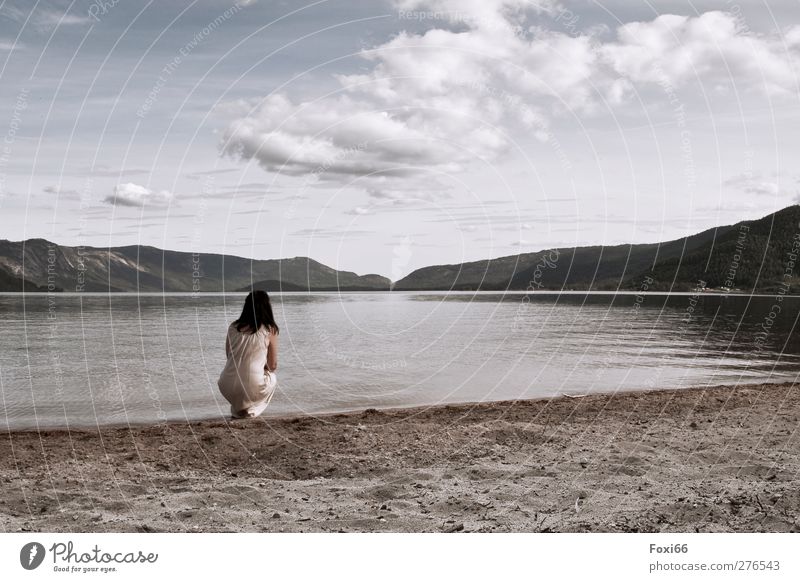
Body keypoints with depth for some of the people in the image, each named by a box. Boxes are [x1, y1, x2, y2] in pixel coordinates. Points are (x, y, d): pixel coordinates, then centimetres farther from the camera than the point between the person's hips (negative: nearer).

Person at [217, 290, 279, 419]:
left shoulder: (233, 327, 7)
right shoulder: (270, 330, -2)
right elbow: (273, 366, 5)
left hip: (227, 389, 3)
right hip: (253, 388, -3)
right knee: (273, 377, 32)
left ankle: (237, 407, 23)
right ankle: (251, 410, 15)